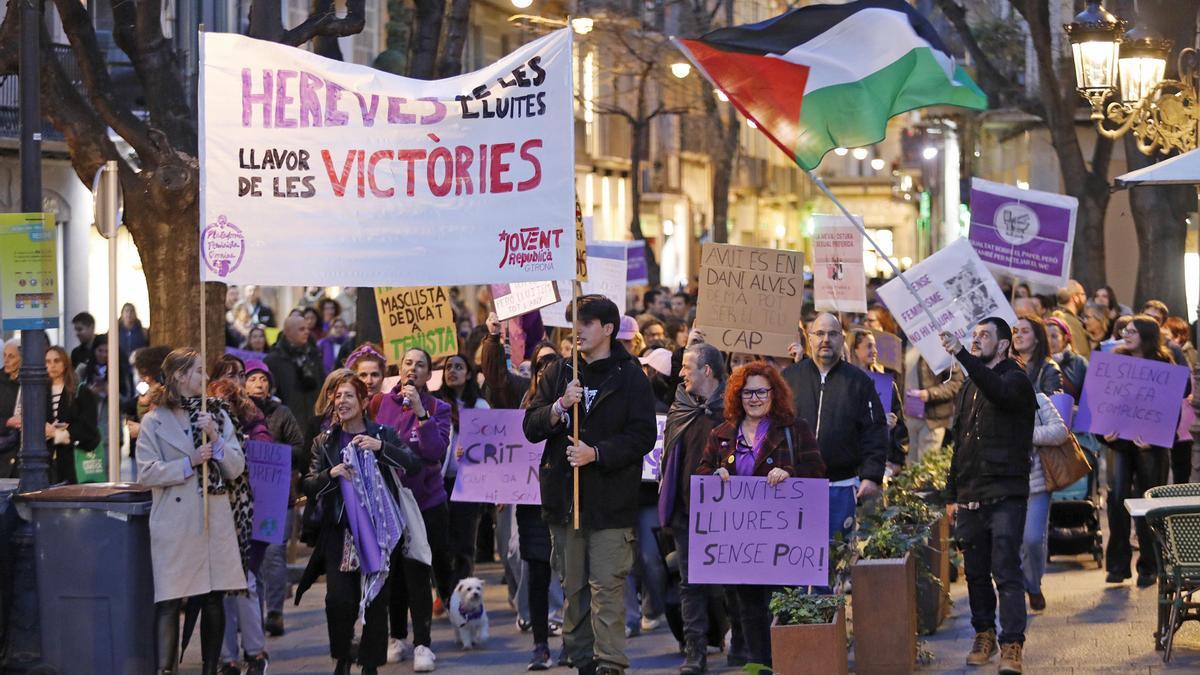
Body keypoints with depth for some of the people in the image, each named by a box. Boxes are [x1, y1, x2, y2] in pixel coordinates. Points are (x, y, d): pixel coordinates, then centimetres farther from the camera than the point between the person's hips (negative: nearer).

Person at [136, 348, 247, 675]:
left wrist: (216, 439, -9)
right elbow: (147, 473, -7)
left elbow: (236, 468, 6)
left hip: (216, 521, 3)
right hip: (175, 523, -3)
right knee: (169, 602, -7)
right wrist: (190, 463, -13)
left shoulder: (217, 416, 11)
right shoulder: (154, 422, 2)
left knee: (214, 599, 5)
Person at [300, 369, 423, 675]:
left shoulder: (383, 434, 5)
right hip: (340, 532, 1)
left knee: (375, 601, -1)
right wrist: (331, 474, -15)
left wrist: (381, 447, -18)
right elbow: (308, 487, 4)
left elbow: (415, 465, -7)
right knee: (338, 600, -12)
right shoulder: (325, 442, 10)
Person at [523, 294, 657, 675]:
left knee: (606, 585, -10)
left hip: (610, 498, -4)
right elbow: (531, 427, 6)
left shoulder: (630, 376, 0)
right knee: (573, 587, 7)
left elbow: (643, 436, -6)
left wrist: (596, 453, -16)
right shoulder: (558, 374, 12)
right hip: (564, 497, 5)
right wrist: (560, 406, -13)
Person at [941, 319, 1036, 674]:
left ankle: (1012, 645, -14)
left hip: (1005, 495, -7)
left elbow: (998, 391, -30)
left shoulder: (1016, 380, -4)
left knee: (1006, 571, -12)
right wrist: (951, 495, 17)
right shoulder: (969, 387, 18)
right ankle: (984, 635, 21)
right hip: (970, 496, 7)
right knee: (976, 572, 10)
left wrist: (962, 355, -41)